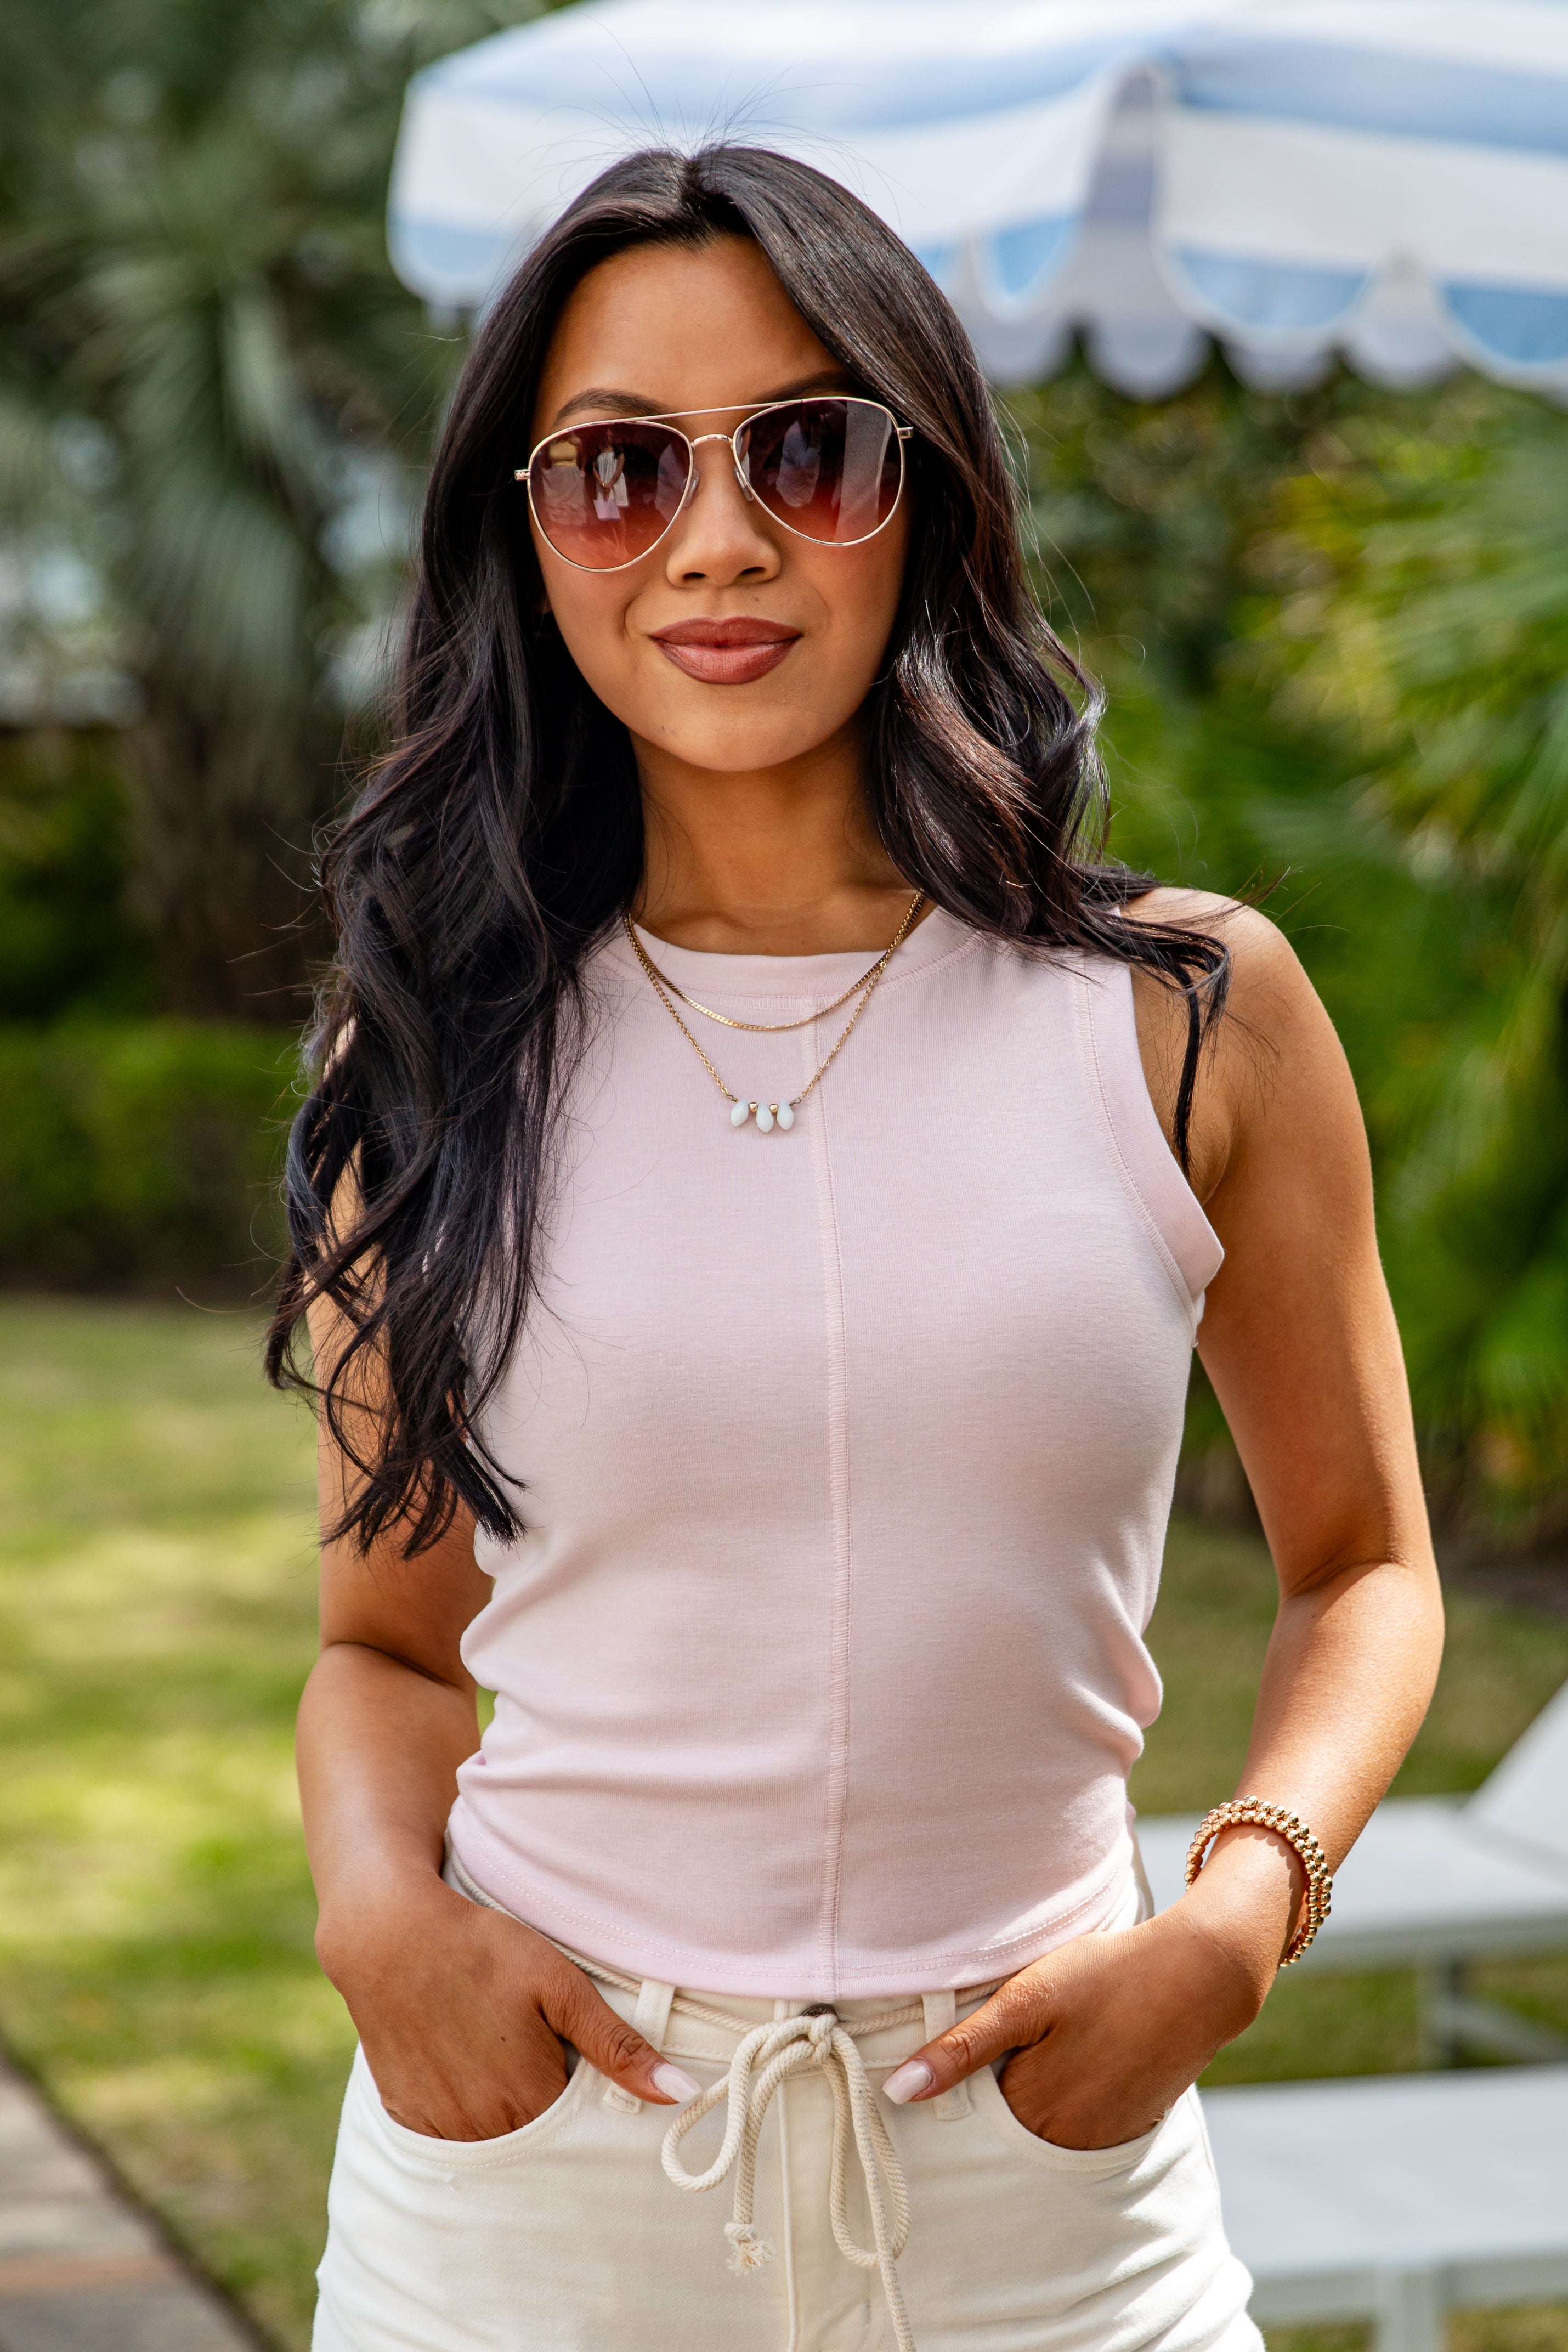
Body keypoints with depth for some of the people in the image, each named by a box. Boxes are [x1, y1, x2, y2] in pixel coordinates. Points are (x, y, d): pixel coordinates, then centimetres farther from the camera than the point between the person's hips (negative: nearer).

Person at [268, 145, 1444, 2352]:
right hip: (537, 2123, 1)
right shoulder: (434, 1051, 0)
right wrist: (379, 1913, -11)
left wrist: (1239, 1915, -10)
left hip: (1036, 2165, 0)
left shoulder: (1192, 1009, -3)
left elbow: (1362, 1570, 7)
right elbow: (389, 1633, 8)